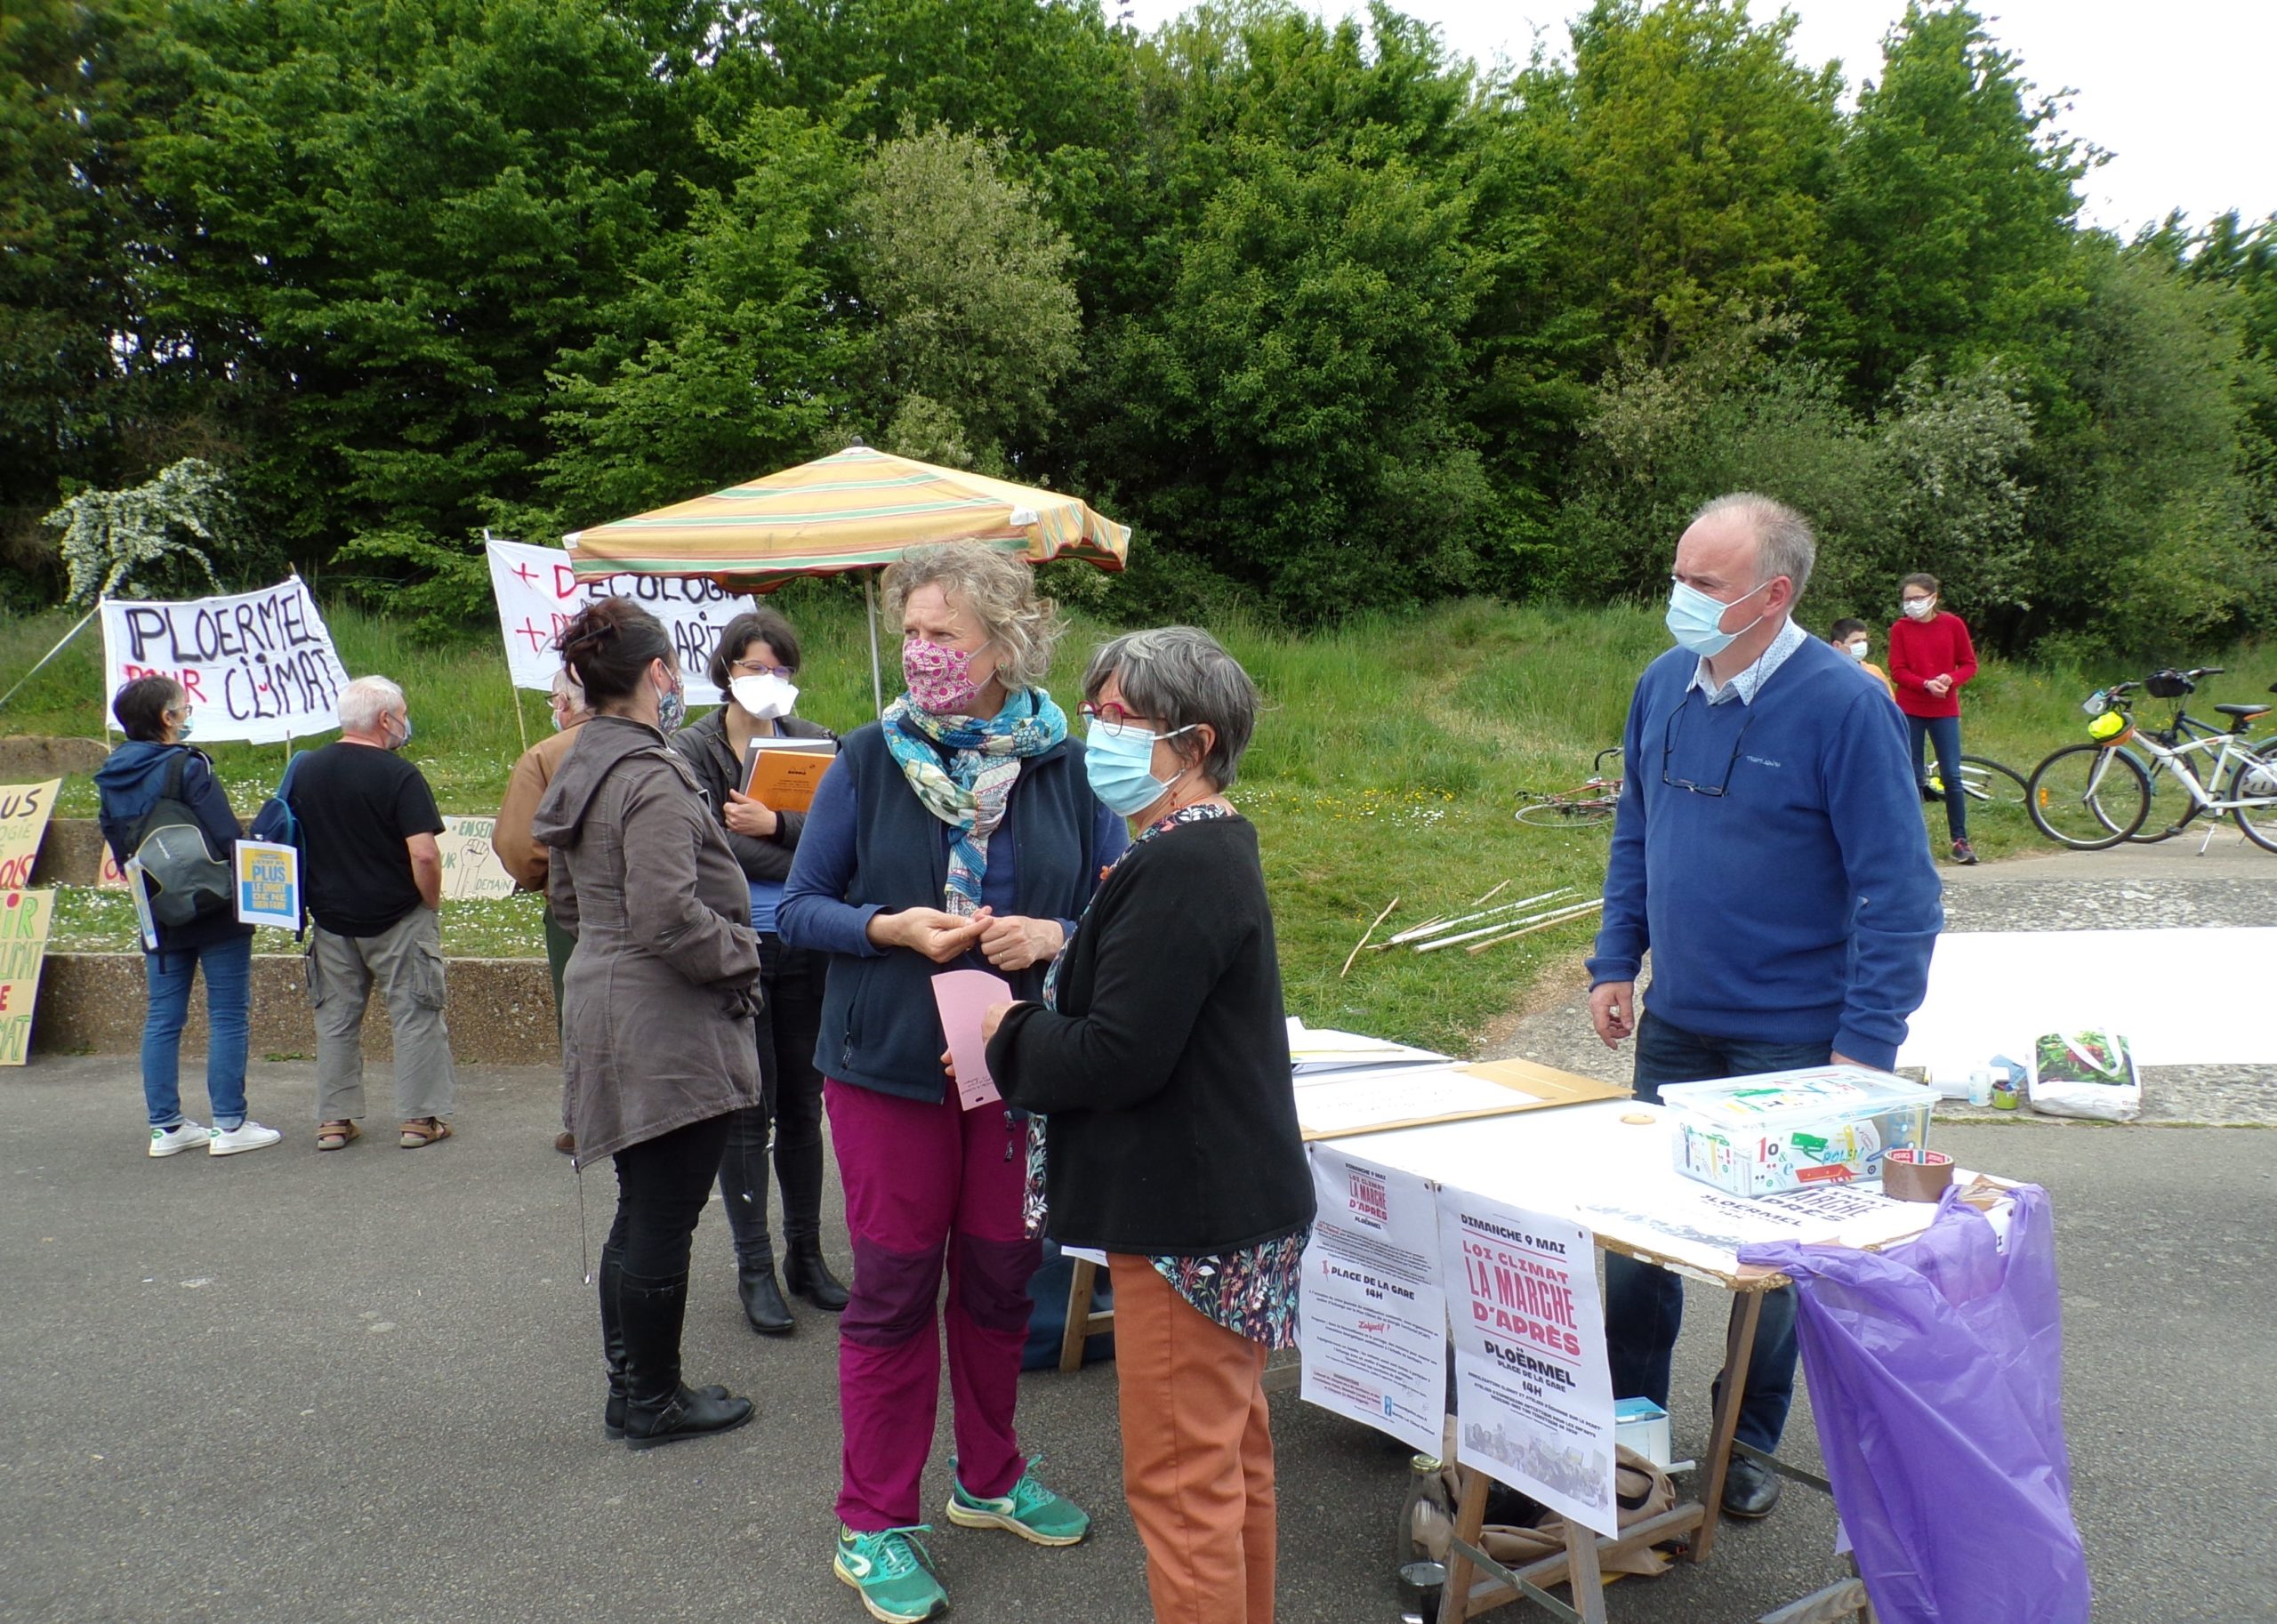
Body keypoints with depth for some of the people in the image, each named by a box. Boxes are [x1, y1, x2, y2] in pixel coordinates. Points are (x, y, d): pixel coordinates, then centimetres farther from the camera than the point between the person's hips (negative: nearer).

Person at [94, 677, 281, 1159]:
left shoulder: (110, 779, 7)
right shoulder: (187, 767, -16)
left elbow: (117, 846, 14)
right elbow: (228, 838, -19)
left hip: (158, 917, 7)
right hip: (216, 913, -7)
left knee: (162, 1018, 11)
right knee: (228, 1016, 0)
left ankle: (165, 1126, 16)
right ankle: (230, 1125, 1)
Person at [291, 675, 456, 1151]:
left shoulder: (305, 770, 4)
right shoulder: (398, 774, -16)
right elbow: (424, 853, -23)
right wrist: (432, 904, -7)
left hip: (331, 918, 5)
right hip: (397, 917, -5)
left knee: (336, 1020, 13)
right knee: (415, 1016, 4)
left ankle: (333, 1120, 18)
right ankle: (420, 1117, 8)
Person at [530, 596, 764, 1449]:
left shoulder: (582, 769, 12)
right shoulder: (652, 778, -19)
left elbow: (567, 899, 21)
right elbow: (669, 915, -25)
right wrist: (741, 955, -11)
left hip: (602, 1004, 10)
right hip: (666, 1026, -10)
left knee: (639, 1212, 19)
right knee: (664, 1219, 2)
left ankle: (631, 1386, 30)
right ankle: (654, 1401, 15)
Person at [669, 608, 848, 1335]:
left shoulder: (814, 742, 8)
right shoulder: (691, 750, 0)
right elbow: (717, 852, -12)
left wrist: (773, 825, -18)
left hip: (808, 949, 3)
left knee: (803, 1104, 11)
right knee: (749, 1106, 3)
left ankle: (806, 1254, 24)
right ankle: (755, 1269, 14)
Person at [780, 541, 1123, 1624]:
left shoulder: (1064, 767, -2)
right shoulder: (868, 761, -4)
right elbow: (799, 908, -1)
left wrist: (1055, 937, -17)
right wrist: (893, 930, -18)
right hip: (889, 1066, -2)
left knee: (998, 1279, 16)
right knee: (894, 1288, 6)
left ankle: (990, 1479, 39)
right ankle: (873, 1524, 23)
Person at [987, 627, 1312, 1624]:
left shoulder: (1180, 872, -23)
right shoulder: (1213, 850, 11)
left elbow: (1118, 1056, -25)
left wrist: (1009, 1037, -8)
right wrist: (1030, 1034, 3)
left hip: (1190, 1222, -11)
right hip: (1236, 1203, 11)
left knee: (1178, 1481, 1)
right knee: (1231, 1452, 23)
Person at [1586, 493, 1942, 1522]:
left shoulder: (1844, 707, -17)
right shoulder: (1664, 686, 1)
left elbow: (1898, 891, -16)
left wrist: (1866, 1045, -18)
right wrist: (1615, 964, 8)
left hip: (1791, 1041, -5)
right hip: (1674, 1025, 5)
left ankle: (1747, 1444, 30)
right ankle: (1627, 1417, 31)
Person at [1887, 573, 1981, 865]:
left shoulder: (1953, 624, 1)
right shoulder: (1900, 629, 0)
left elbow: (1969, 664, 4)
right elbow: (1897, 671, -4)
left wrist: (1950, 679, -16)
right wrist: (1927, 684, -20)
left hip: (1945, 711, 0)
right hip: (1909, 711, 0)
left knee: (1952, 776, -1)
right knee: (1911, 777, 3)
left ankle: (1960, 840, 7)